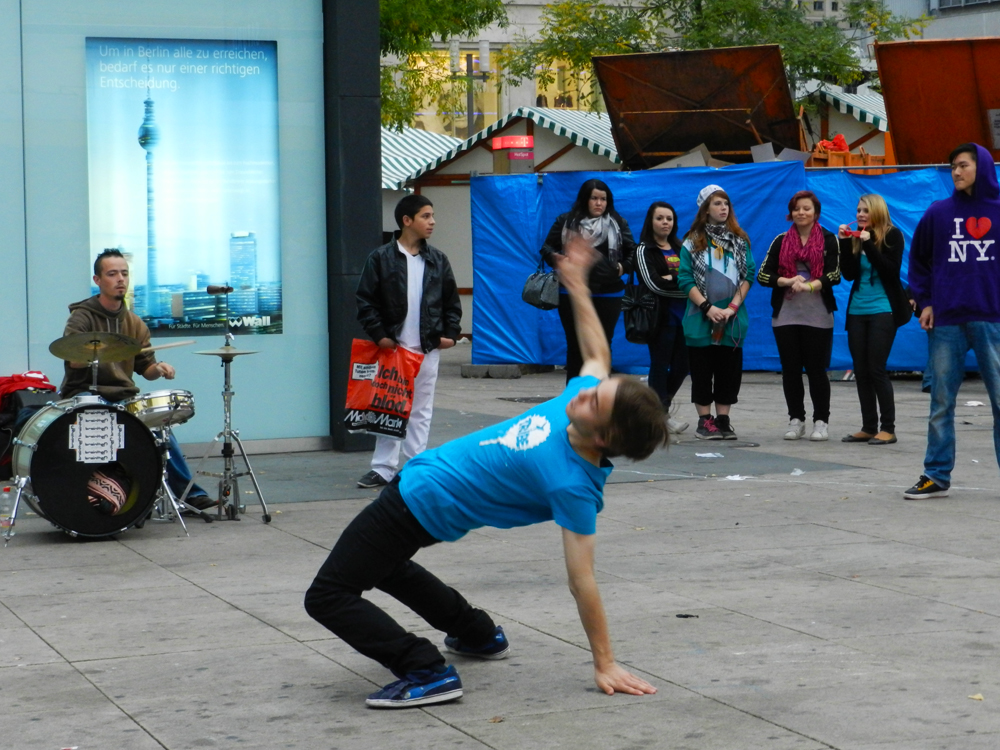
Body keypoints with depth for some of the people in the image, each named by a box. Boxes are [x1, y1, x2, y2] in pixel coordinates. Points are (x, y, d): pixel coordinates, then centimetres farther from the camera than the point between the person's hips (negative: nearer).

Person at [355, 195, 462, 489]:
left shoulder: (438, 260, 7)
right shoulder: (381, 258, -3)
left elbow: (452, 301, 12)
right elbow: (366, 301, -3)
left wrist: (451, 333, 1)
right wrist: (379, 334, -10)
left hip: (428, 347, 2)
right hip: (392, 346, -2)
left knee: (421, 410, 6)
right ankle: (383, 469, 6)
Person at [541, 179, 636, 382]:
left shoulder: (618, 223, 8)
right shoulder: (566, 222, 5)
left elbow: (633, 251, 15)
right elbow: (547, 247, 8)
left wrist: (625, 267, -2)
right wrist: (554, 258, -11)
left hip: (608, 295, 1)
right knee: (575, 345, 3)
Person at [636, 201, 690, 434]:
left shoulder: (680, 248, 16)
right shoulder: (644, 250, -1)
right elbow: (654, 283, -14)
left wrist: (670, 280, -8)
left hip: (682, 314, 5)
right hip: (661, 316, -5)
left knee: (682, 365, 5)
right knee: (660, 365, -1)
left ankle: (661, 403, 24)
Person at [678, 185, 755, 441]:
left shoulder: (740, 241, 9)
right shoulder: (693, 242, 2)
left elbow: (748, 275, 4)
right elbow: (686, 279, -4)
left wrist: (732, 307, -8)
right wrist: (707, 307, -13)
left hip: (732, 317, 2)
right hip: (700, 316, -2)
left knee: (729, 369, 3)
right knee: (702, 369, 2)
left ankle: (723, 420, 11)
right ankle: (704, 420, 9)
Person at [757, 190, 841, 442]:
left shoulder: (828, 240, 3)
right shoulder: (781, 241, 9)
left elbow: (834, 274, -7)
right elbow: (763, 275, 3)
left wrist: (810, 285, -23)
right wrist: (788, 281, -13)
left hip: (817, 315, -2)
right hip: (785, 315, 3)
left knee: (816, 369, -1)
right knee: (790, 369, 5)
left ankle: (821, 421, 8)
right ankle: (796, 420, 14)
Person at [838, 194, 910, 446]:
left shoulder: (892, 236, -4)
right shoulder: (856, 237, 9)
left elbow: (891, 271, -14)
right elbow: (848, 274, 3)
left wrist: (869, 245, -20)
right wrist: (845, 243, -6)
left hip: (883, 310, -6)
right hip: (857, 311, 6)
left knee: (876, 369, -9)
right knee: (861, 371, 5)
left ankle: (888, 428, -3)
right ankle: (868, 427, 11)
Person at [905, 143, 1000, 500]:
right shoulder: (939, 213, 6)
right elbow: (918, 260, 15)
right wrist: (924, 302, 6)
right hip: (947, 323, 2)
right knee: (941, 403, 6)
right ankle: (936, 476, 14)